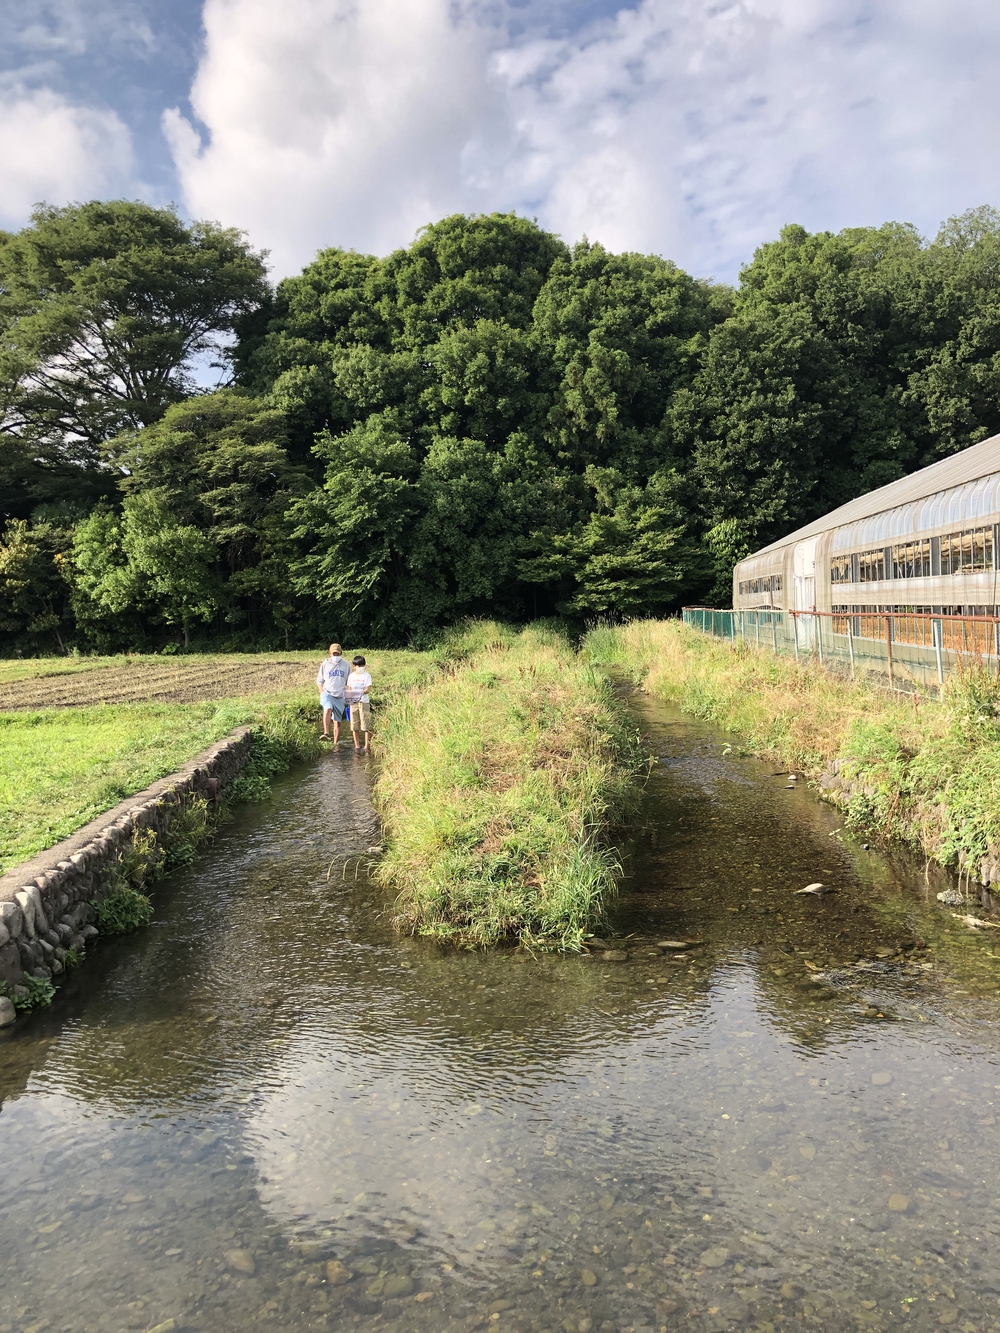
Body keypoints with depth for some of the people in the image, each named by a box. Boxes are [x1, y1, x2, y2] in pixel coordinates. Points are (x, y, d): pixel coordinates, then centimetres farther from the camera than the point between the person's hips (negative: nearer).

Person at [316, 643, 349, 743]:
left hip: (340, 697, 3)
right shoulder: (325, 664, 6)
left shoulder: (345, 665, 10)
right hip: (327, 693, -2)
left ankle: (336, 743, 12)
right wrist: (322, 693, -4)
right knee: (328, 709, -33)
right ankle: (326, 733, -40)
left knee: (337, 721, 4)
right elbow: (319, 681, 11)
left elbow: (349, 683, 15)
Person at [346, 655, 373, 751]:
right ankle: (357, 745, 14)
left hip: (364, 702, -3)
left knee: (366, 725, -5)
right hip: (353, 702, 3)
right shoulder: (351, 676, 10)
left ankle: (367, 745, 1)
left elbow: (367, 689, -7)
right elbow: (349, 689, 13)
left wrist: (360, 693, -26)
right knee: (354, 725, 5)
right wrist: (349, 695, -9)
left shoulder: (366, 676, 0)